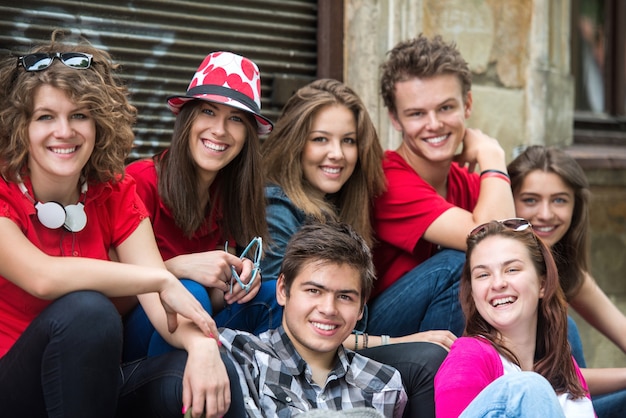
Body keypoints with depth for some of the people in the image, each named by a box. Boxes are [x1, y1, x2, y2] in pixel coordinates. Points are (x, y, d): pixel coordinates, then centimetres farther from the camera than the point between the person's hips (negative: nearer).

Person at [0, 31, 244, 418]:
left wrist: (202, 345, -29)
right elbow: (42, 277, -29)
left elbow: (160, 301, -7)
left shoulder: (116, 194, 4)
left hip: (92, 380, 3)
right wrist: (161, 278, -23)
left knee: (216, 378, -26)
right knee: (86, 308, -34)